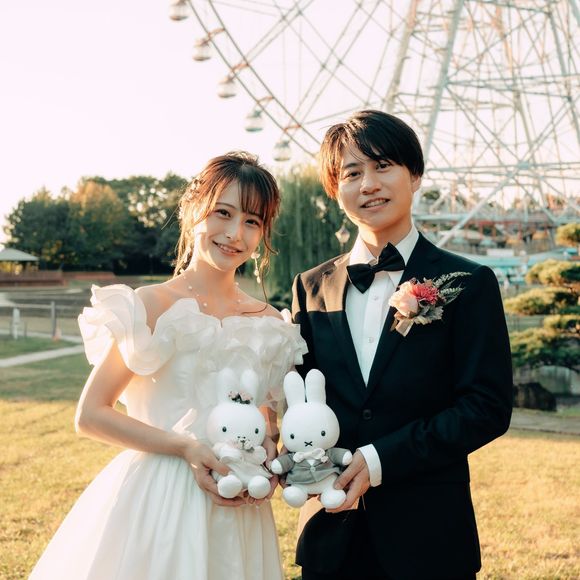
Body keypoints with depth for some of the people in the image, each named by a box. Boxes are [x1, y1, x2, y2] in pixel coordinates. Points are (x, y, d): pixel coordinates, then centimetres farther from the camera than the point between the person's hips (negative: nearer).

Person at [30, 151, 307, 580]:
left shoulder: (270, 324, 4)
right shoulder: (152, 305, -9)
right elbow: (91, 415, -9)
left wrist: (269, 452, -6)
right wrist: (183, 447, -18)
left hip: (237, 514, 4)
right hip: (156, 506, -4)